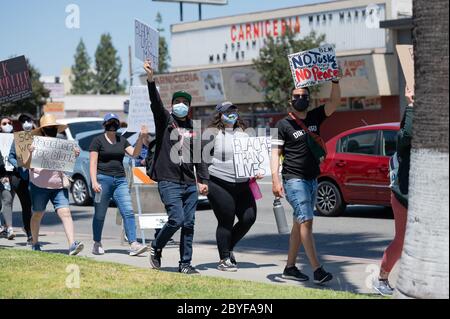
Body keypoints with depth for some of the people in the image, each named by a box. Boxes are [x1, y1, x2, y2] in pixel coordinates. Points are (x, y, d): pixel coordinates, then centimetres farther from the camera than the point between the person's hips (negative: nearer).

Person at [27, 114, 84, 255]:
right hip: (39, 185, -2)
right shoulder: (35, 145, -1)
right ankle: (35, 244, 30)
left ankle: (72, 245, -22)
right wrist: (29, 153, -23)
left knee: (65, 212, -13)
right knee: (38, 214, 11)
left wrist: (75, 155, -2)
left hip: (59, 186, 2)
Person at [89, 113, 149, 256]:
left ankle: (133, 245, -15)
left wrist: (141, 139, -12)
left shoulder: (122, 140, 15)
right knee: (100, 215, 4)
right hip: (103, 179, -4)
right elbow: (93, 162, -5)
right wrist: (94, 182, -15)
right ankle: (97, 244, 17)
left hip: (120, 180, 4)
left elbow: (134, 153, 2)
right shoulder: (98, 141, 0)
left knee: (128, 212, -9)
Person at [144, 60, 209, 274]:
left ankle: (185, 263, 10)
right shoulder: (165, 121, 4)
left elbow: (199, 157, 20)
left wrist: (203, 180, 10)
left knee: (188, 224, 3)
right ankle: (156, 248, 8)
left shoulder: (192, 129, 18)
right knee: (176, 219, -16)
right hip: (169, 182, -5)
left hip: (190, 184, 5)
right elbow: (155, 103, -14)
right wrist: (150, 80, -30)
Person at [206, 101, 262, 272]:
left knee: (249, 218, 0)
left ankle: (228, 247, 21)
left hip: (242, 185, 6)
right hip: (219, 185, -6)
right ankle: (224, 259, 8)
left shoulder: (242, 134, 16)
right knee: (226, 221, -3)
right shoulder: (213, 134, -2)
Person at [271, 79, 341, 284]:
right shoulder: (284, 125, -4)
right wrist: (275, 180, -19)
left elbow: (335, 102, 2)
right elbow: (275, 153, -7)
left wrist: (335, 80, -13)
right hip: (294, 180, -6)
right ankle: (317, 270, -18)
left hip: (312, 180, 6)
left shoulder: (315, 118, 10)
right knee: (306, 221, -14)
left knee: (299, 224, 10)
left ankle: (290, 267, 18)